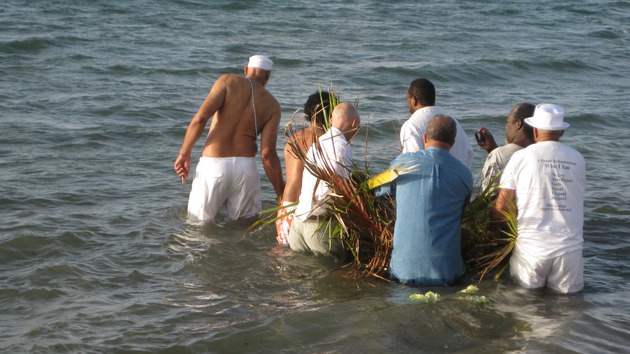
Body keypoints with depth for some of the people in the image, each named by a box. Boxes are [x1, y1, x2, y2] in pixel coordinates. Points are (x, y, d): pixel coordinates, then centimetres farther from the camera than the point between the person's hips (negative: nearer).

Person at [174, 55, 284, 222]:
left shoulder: (228, 81, 4)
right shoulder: (272, 105, 7)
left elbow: (200, 117, -10)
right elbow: (268, 153, -2)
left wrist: (184, 153, -1)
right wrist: (282, 194, 5)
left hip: (213, 164, -1)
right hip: (246, 167, 2)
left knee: (199, 222, 9)